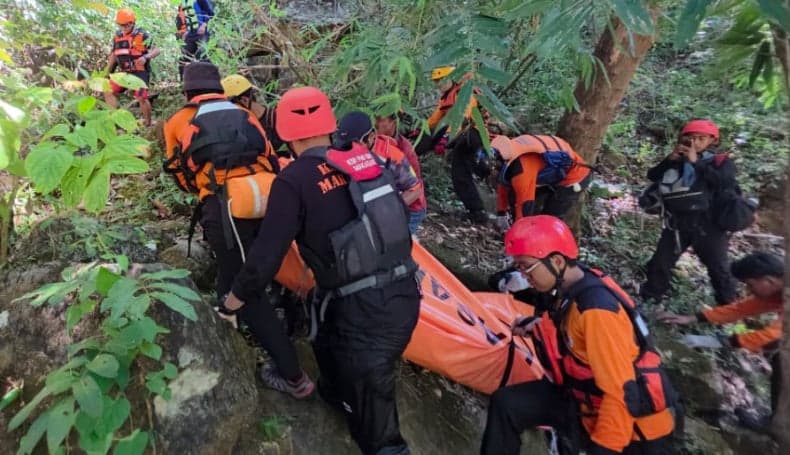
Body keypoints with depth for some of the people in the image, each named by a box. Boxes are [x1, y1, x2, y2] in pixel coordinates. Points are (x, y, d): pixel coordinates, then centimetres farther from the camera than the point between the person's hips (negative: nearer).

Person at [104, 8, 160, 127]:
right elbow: (113, 55, 19)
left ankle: (148, 124, 0)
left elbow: (156, 50, -13)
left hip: (140, 72, -7)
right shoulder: (117, 36, 10)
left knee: (141, 98, -17)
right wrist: (107, 72, 19)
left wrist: (145, 57, -32)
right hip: (125, 72, 7)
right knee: (108, 91, 0)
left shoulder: (141, 35, -8)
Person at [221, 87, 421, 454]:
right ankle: (335, 394, 62)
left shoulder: (294, 180, -9)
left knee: (372, 415, 12)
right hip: (405, 294, 8)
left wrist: (233, 300, 8)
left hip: (363, 310, -8)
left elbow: (266, 254, -9)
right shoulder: (366, 159, 7)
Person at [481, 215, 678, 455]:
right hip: (589, 399, 8)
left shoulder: (598, 310, -31)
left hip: (635, 425, -7)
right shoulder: (572, 286, -6)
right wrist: (538, 325, 3)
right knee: (506, 403, -1)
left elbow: (622, 394, -27)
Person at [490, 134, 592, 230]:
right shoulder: (508, 150, -10)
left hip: (575, 176, -9)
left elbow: (525, 204, -30)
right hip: (554, 175, 9)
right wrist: (502, 213, 8)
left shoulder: (522, 169, -38)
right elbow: (504, 183, 4)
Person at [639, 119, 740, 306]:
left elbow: (724, 182, -18)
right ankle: (649, 298, 22)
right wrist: (670, 159, -8)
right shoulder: (678, 161, 11)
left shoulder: (722, 161, 2)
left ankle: (729, 306, 24)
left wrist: (697, 162, -16)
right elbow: (653, 176, 5)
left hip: (707, 224, -3)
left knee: (718, 267, 8)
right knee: (660, 262, 8)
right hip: (677, 223, 3)